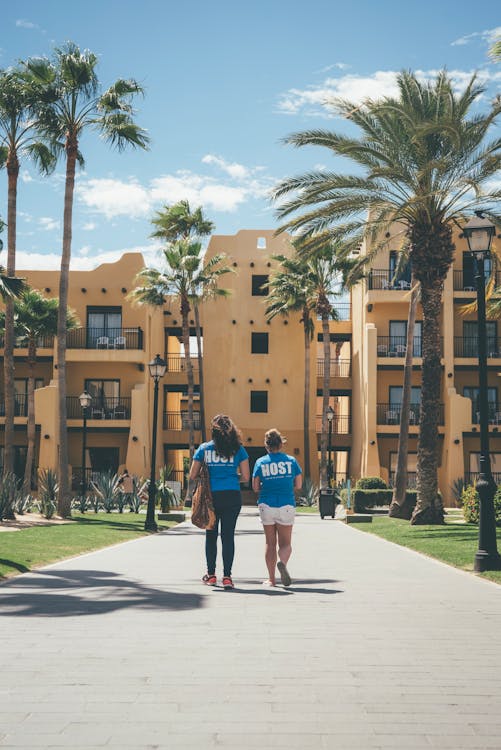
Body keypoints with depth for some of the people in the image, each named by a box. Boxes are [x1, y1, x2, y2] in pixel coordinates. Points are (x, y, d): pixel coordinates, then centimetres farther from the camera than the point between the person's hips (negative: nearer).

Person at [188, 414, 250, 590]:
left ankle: (211, 575, 17)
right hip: (232, 497, 0)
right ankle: (227, 576, 1)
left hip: (211, 496, 0)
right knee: (228, 535, 4)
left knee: (211, 535, 12)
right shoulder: (238, 449, 3)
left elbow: (192, 476, 4)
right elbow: (245, 477, 2)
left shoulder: (204, 448, 4)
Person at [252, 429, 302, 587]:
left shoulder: (260, 462, 0)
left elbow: (255, 488, 0)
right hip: (287, 505, 0)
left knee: (270, 543, 12)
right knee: (285, 543, 8)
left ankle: (271, 579, 12)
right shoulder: (291, 460, 1)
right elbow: (298, 485, 5)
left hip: (267, 505, 1)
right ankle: (282, 562, -24)